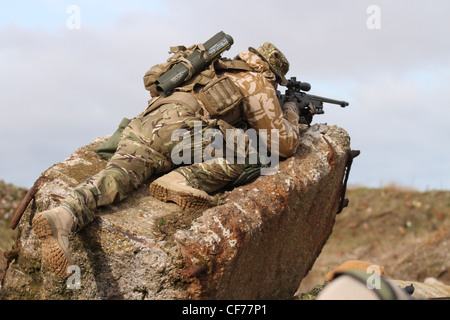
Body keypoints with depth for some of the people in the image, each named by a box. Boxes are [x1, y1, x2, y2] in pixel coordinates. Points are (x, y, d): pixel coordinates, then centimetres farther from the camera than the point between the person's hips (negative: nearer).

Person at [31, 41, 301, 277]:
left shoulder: (222, 72, 37)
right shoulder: (259, 83, 17)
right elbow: (285, 144, 19)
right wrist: (291, 113, 39)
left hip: (142, 123, 7)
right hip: (175, 126, -7)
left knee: (116, 176, -17)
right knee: (245, 154, -6)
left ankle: (63, 217, -45)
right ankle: (181, 181, -27)